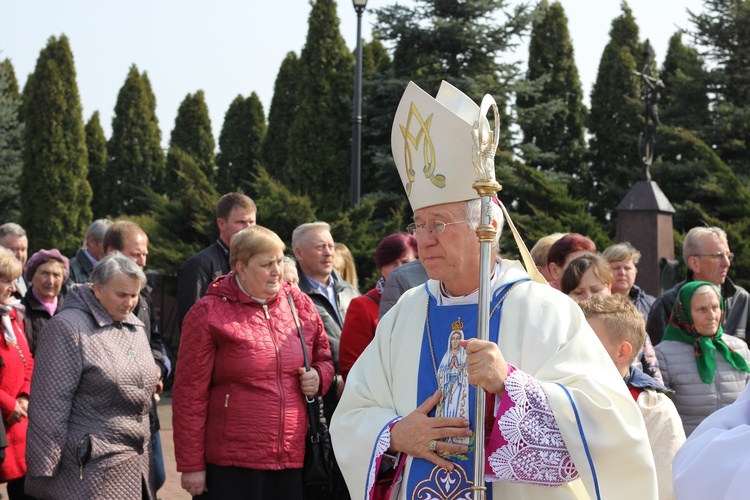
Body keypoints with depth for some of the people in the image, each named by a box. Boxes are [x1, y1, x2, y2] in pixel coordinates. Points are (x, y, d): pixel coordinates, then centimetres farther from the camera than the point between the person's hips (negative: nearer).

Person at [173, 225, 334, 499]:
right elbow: (189, 395, -5)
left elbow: (324, 358, 24)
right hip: (231, 465, -4)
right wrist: (191, 465, -7)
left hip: (293, 459, 4)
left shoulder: (300, 304, 9)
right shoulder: (209, 313, -4)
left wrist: (319, 376, 0)